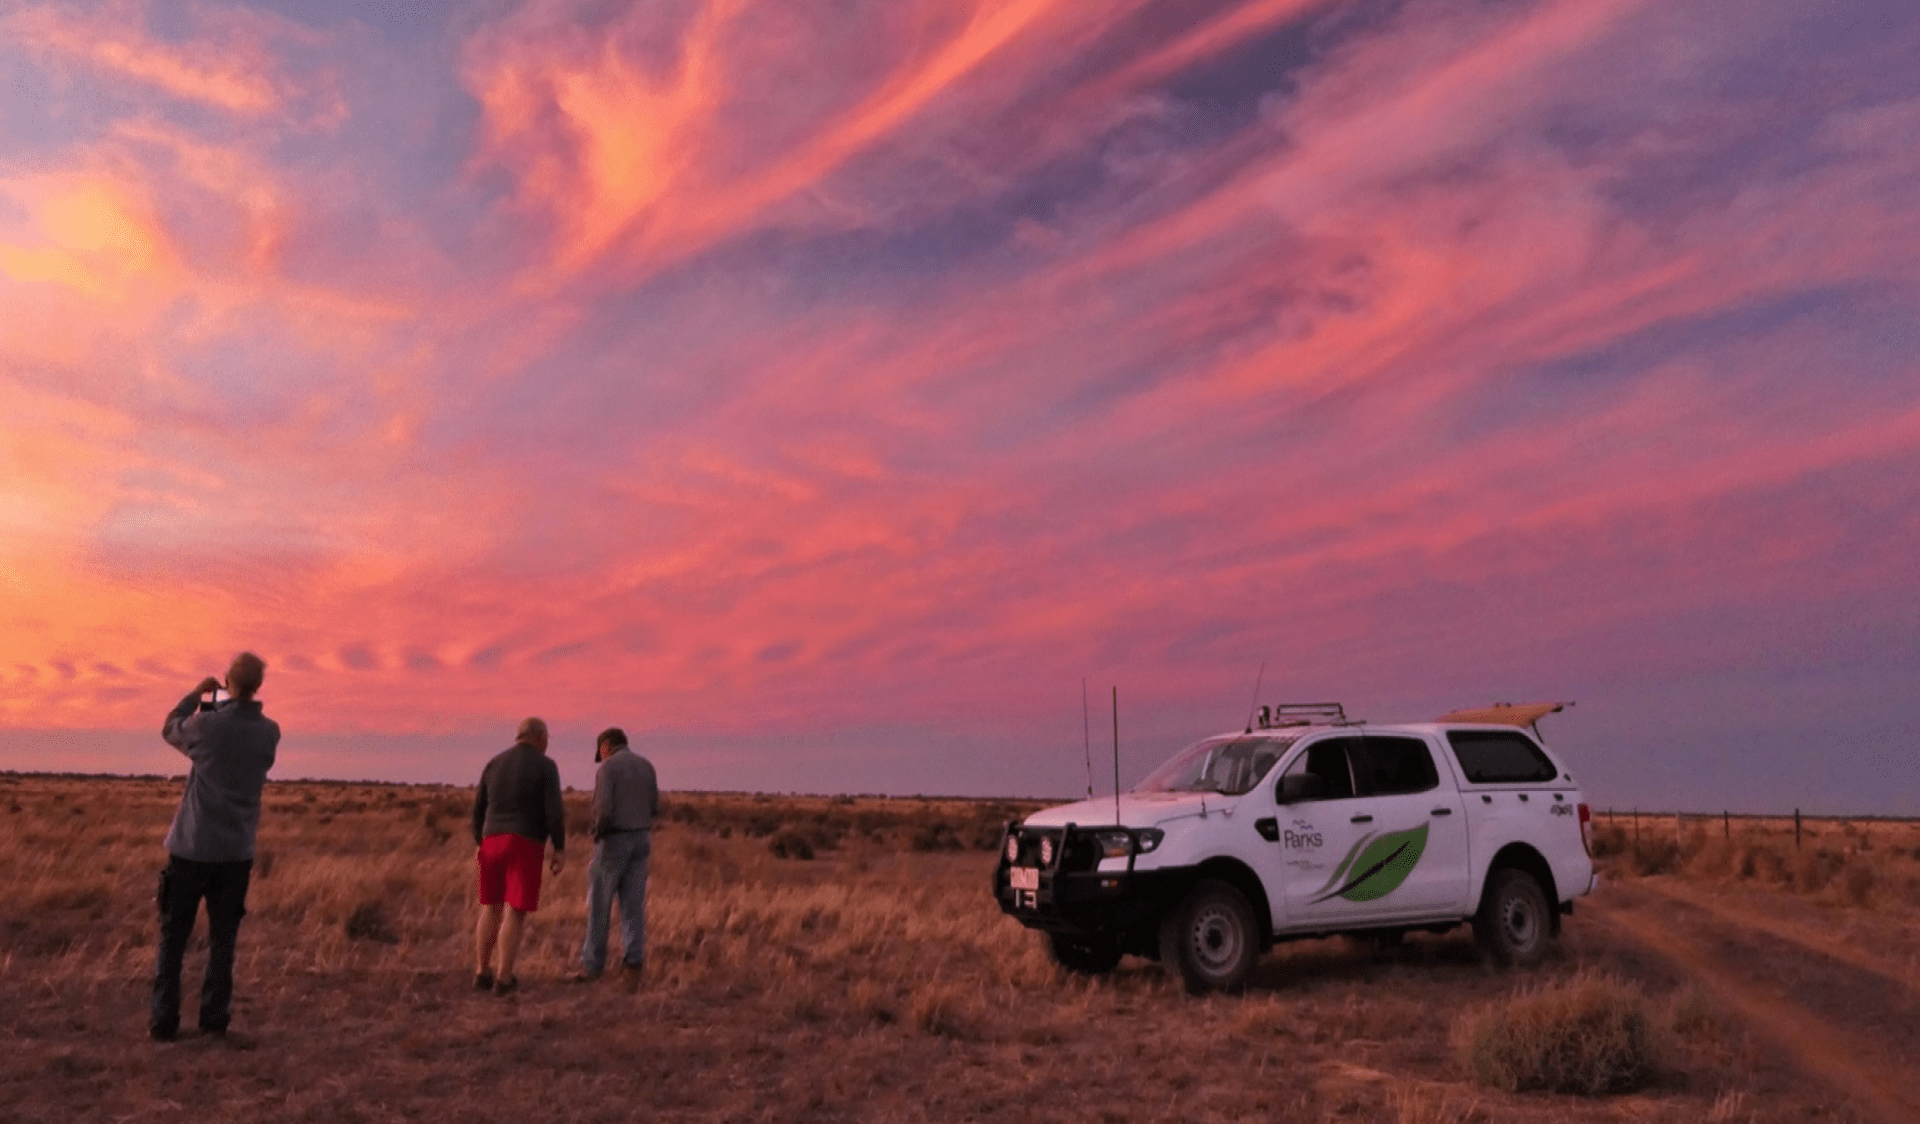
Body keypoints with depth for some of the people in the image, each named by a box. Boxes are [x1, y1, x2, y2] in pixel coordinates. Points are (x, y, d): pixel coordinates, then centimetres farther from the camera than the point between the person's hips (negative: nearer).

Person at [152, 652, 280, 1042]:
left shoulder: (208, 724, -12)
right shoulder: (269, 732, -2)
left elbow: (170, 729, 9)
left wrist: (197, 693, 17)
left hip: (192, 848, -2)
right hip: (237, 852, 3)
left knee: (173, 939, 8)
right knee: (222, 940, 10)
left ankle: (164, 1021, 10)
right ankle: (215, 1018, 10)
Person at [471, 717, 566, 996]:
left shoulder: (495, 762, 9)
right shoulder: (545, 766, -6)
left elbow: (478, 808, 11)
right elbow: (554, 811, -13)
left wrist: (481, 845, 20)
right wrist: (560, 849, -8)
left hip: (494, 841, 5)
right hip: (526, 845, -5)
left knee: (491, 908, 15)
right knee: (516, 912, 0)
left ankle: (482, 972, 14)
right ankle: (504, 978, -2)